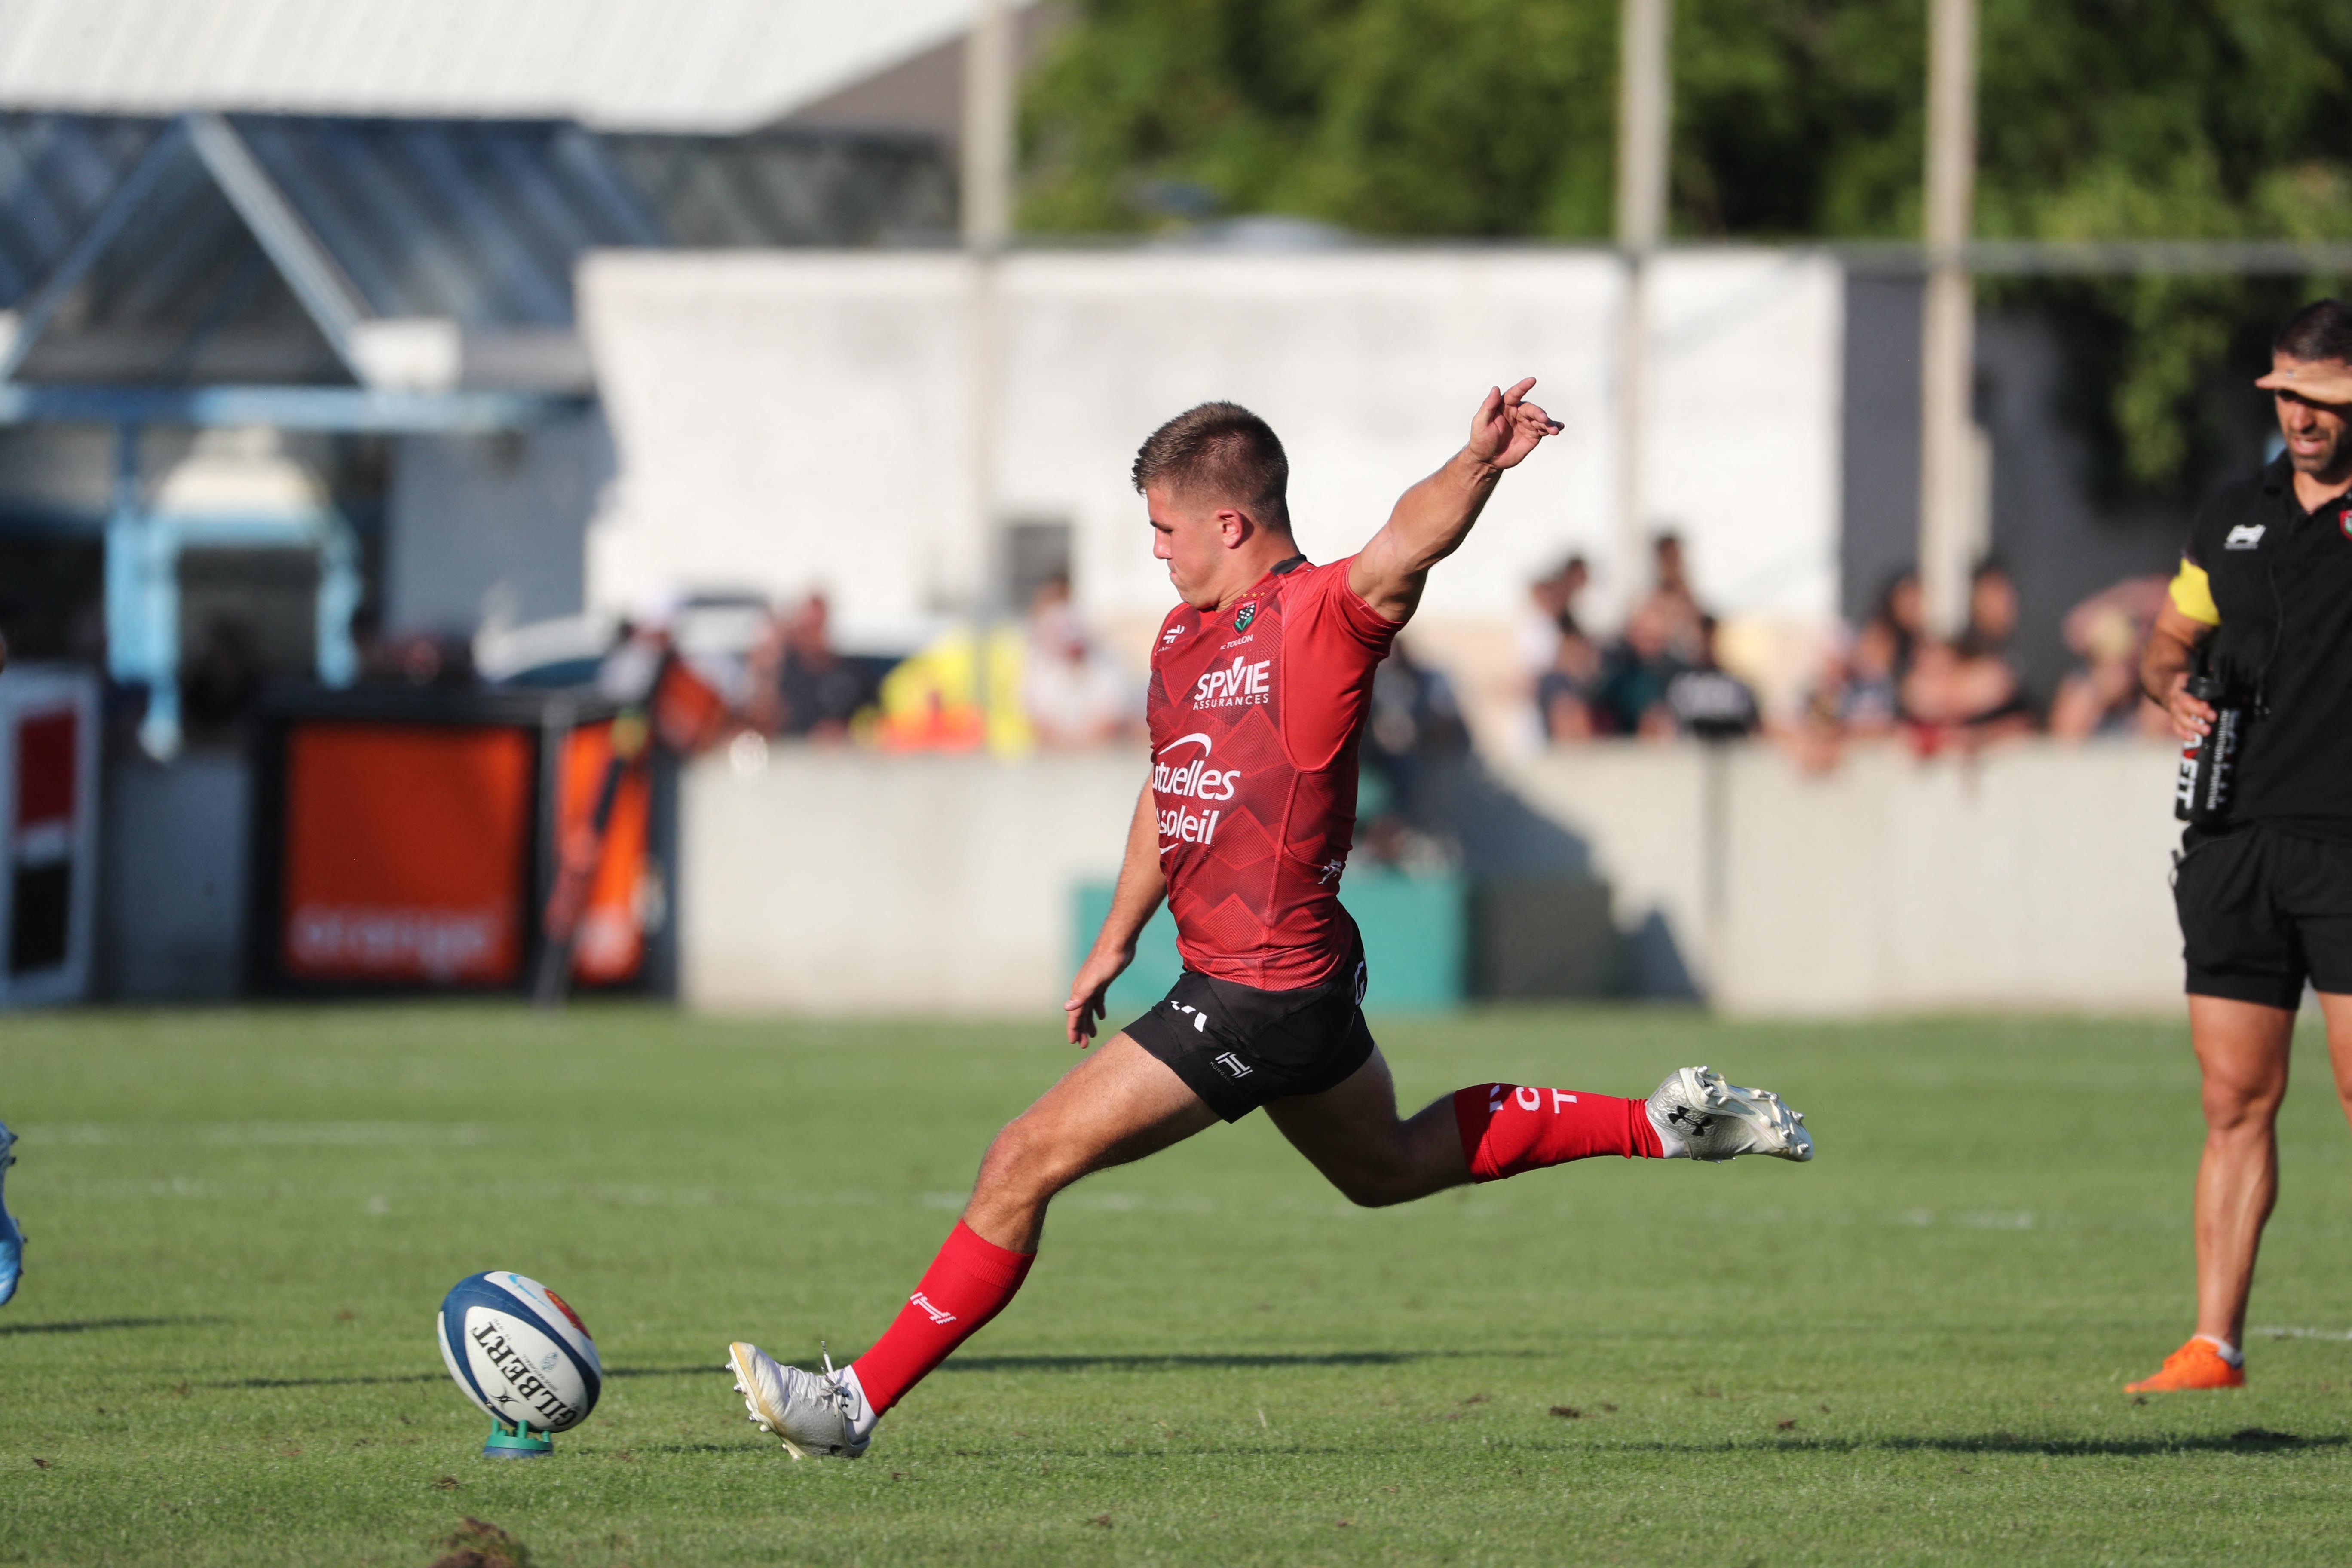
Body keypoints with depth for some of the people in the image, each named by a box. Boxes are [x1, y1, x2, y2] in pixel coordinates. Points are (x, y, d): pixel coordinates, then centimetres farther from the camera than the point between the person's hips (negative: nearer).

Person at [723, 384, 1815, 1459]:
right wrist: (1116, 940, 30)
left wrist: (1476, 466, -57)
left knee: (1025, 1163, -9)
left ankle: (861, 1399, -2)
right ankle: (1663, 1124, 33)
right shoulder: (1184, 635, 11)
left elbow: (1405, 550, -38)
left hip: (1258, 997, -10)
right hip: (1292, 982, 10)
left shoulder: (1322, 616, -17)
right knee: (1388, 1167, 29)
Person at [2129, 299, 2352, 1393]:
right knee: (2236, 1103, 5)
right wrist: (2175, 691, 4)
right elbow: (2168, 642, 24)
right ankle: (2214, 1344, 7)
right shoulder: (2235, 517, 14)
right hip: (2236, 841, 5)